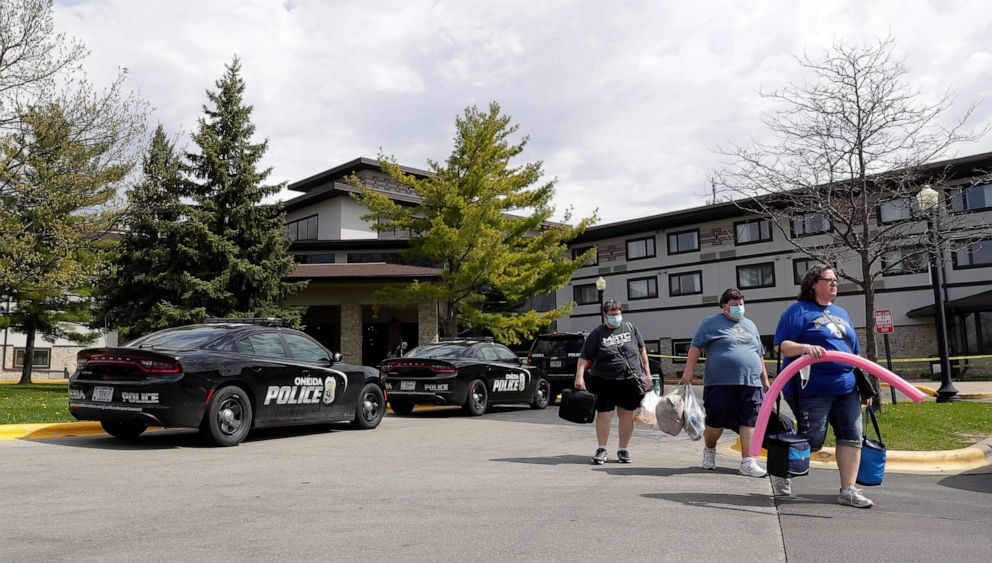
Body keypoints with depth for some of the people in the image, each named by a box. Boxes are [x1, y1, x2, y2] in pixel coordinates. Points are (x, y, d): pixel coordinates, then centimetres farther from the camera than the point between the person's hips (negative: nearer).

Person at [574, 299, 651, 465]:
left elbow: (642, 350, 16)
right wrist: (579, 376, -18)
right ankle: (602, 449, 14)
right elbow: (584, 358, -6)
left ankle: (623, 450, 20)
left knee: (627, 415, 7)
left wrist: (647, 371, 12)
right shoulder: (597, 334, -2)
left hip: (631, 380, 3)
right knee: (604, 415, -2)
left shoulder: (631, 328, 8)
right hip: (605, 381, -3)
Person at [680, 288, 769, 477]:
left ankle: (747, 462, 2)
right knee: (716, 421, 1)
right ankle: (709, 450, 27)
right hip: (721, 384, -5)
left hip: (751, 384, 5)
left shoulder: (750, 325, 21)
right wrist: (689, 371, -11)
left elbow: (759, 355, 26)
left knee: (749, 423, -1)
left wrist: (765, 380, 23)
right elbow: (695, 347, -2)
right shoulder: (711, 323, 3)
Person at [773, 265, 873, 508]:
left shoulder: (841, 313, 21)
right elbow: (783, 345, -10)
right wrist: (806, 347, -28)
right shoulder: (799, 310, -2)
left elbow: (854, 352, 25)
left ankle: (848, 490, 11)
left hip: (847, 387, 7)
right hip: (813, 388, -7)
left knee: (852, 438, 3)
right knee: (812, 440, -4)